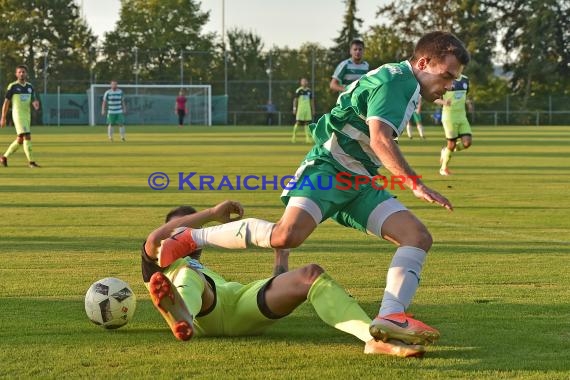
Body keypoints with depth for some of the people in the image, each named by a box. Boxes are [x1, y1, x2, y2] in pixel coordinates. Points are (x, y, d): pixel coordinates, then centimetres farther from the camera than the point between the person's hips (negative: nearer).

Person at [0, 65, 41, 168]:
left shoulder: (30, 86, 11)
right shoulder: (12, 86, -4)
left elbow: (33, 100, 13)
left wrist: (35, 104, -13)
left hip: (27, 115, 6)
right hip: (18, 115, -6)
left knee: (20, 140, 10)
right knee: (27, 137, -15)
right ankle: (31, 161, -14)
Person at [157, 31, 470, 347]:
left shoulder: (405, 86, 19)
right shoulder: (394, 80, -11)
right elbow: (380, 138, -25)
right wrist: (415, 184, -28)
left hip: (359, 180, 10)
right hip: (328, 169, -10)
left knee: (418, 236, -7)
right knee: (286, 235, -30)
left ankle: (391, 315, -24)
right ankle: (191, 238, -12)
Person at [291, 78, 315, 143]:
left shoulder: (309, 91, 11)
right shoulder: (298, 90, -2)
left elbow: (312, 101, 16)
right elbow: (295, 100, -1)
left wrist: (313, 109, 13)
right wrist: (294, 108, -7)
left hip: (308, 108, 4)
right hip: (300, 108, -4)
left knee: (307, 123, 3)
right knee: (298, 122, -7)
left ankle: (308, 137, 4)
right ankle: (294, 136, 0)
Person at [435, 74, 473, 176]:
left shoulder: (465, 80, 9)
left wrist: (468, 103, 2)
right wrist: (443, 102, -26)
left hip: (462, 116, 6)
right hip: (449, 116, -6)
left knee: (467, 142, -8)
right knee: (452, 144, -3)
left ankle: (446, 151, 20)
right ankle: (444, 168, 19)